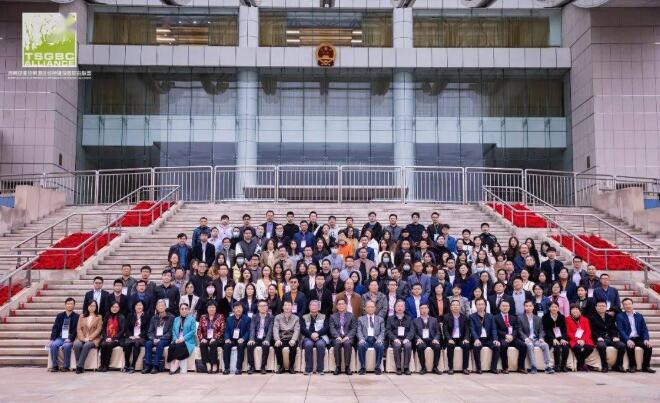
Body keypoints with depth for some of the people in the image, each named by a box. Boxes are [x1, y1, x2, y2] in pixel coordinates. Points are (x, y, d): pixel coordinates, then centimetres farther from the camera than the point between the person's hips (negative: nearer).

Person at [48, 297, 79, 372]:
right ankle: (54, 366, -16)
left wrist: (70, 339, -19)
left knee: (66, 346, -34)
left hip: (70, 339, -3)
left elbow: (76, 330, -3)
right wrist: (52, 339, -8)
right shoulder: (59, 316, 14)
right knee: (53, 345, -28)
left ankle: (65, 366, -20)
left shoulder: (77, 317, 5)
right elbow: (55, 328, 7)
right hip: (60, 338, 3)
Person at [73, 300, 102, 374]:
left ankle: (79, 366, -33)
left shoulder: (99, 317, 12)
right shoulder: (82, 316, 19)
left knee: (86, 345, -35)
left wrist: (89, 338, -14)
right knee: (76, 345, -32)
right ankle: (79, 366, -26)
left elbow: (98, 330, 1)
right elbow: (79, 329, 8)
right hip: (82, 338, 2)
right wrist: (83, 338, -10)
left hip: (93, 339, -2)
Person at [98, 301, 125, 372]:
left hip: (116, 339, -3)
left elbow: (122, 330, -3)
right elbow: (103, 329, 11)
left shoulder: (121, 317, 5)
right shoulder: (107, 317, 15)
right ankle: (102, 365, -25)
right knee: (103, 344, -30)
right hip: (106, 338, 3)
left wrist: (112, 338, -13)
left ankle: (106, 365, -27)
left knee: (109, 344, -33)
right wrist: (106, 338, -7)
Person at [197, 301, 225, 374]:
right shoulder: (203, 317, 13)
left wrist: (214, 338, -16)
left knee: (213, 344, -33)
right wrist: (202, 338, -10)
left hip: (216, 340, -2)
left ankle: (215, 365, -30)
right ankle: (207, 364, -32)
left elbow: (222, 330, -4)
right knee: (202, 344, -29)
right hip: (205, 339, 3)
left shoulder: (220, 317, 5)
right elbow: (199, 330, 8)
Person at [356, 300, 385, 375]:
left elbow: (382, 331, 10)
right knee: (361, 345, -34)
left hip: (376, 339, 0)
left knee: (380, 346, -34)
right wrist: (361, 339, -13)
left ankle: (377, 367, -21)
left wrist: (379, 339, -10)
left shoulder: (380, 319, 20)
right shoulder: (361, 319, 19)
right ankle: (363, 367, -21)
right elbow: (359, 331, 7)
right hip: (365, 339, 0)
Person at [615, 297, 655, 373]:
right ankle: (632, 366, -14)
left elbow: (644, 329, 8)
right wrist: (628, 340, -25)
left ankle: (646, 366, -8)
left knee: (648, 346, -24)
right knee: (630, 347, -34)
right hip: (627, 339, -3)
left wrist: (646, 339, -12)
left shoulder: (639, 316, 15)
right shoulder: (620, 316, 3)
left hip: (638, 338, 4)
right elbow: (621, 330, -9)